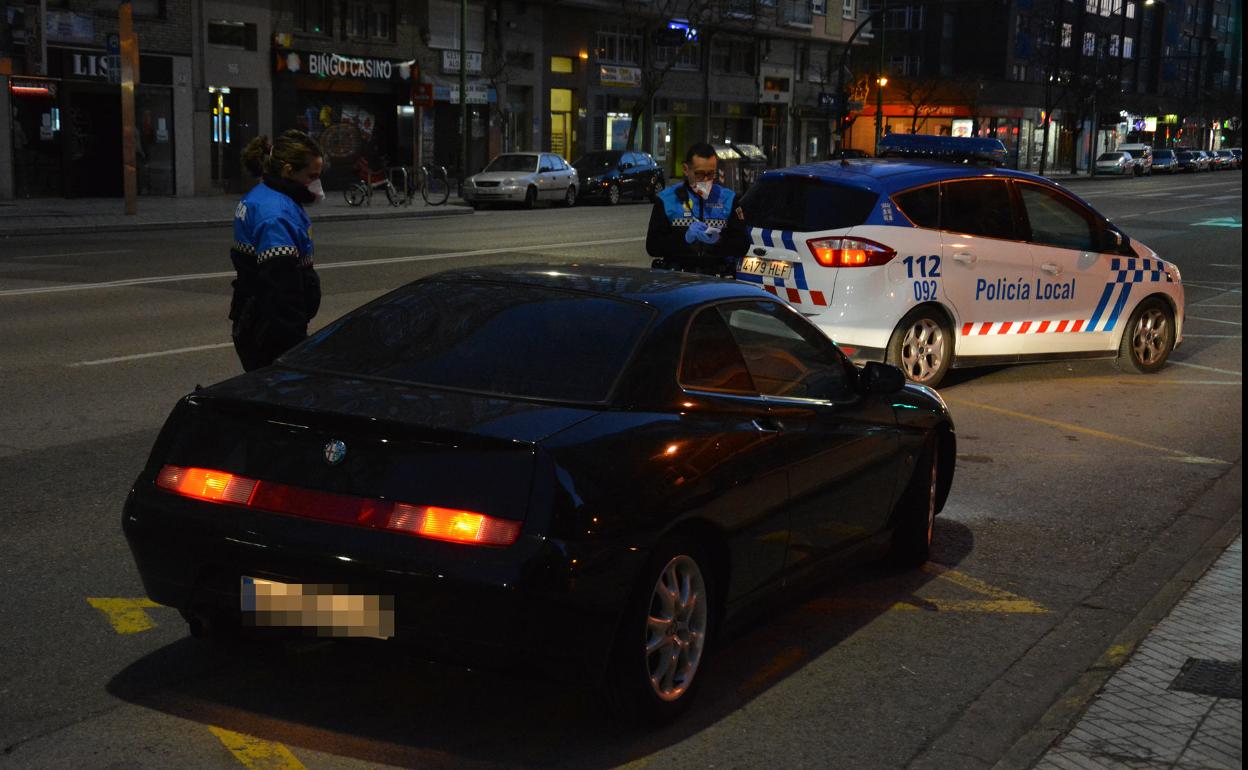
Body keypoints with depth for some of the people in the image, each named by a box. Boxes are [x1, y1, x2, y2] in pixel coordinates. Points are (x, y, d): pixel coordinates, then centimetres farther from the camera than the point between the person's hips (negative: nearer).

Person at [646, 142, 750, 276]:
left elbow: (743, 245, 10)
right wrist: (686, 237, -12)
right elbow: (652, 246, 2)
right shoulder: (667, 199, 10)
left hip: (717, 278, 1)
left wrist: (718, 241, -10)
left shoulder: (728, 198, 14)